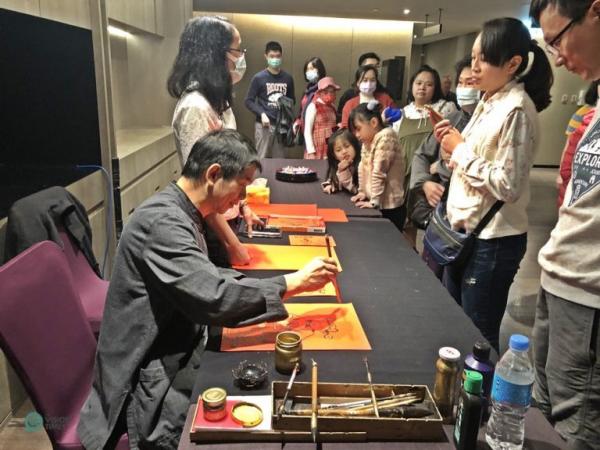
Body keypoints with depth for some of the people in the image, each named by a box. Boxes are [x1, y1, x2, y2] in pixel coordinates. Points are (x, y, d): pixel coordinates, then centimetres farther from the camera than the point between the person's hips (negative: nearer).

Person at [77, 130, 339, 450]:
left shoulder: (179, 213, 8)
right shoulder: (162, 220, -25)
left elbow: (206, 277, 12)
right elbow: (213, 299, -32)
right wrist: (293, 282, -23)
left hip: (178, 356, 9)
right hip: (153, 382, -9)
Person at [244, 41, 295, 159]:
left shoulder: (288, 78, 9)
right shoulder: (259, 78, -1)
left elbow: (292, 99, 19)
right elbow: (248, 101, -2)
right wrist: (262, 113, -15)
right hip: (263, 125, -3)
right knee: (260, 158, -4)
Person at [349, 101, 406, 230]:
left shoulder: (385, 137, -19)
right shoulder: (367, 140, 9)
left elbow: (379, 171, -22)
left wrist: (374, 201, -21)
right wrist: (362, 191, 10)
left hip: (390, 206, -8)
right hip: (376, 203, 8)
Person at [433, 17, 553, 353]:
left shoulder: (517, 110, -17)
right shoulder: (490, 102, 11)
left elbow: (506, 186, -23)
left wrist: (461, 151, -16)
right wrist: (453, 146, 0)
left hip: (493, 240, -9)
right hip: (466, 231, 9)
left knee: (479, 337, 5)